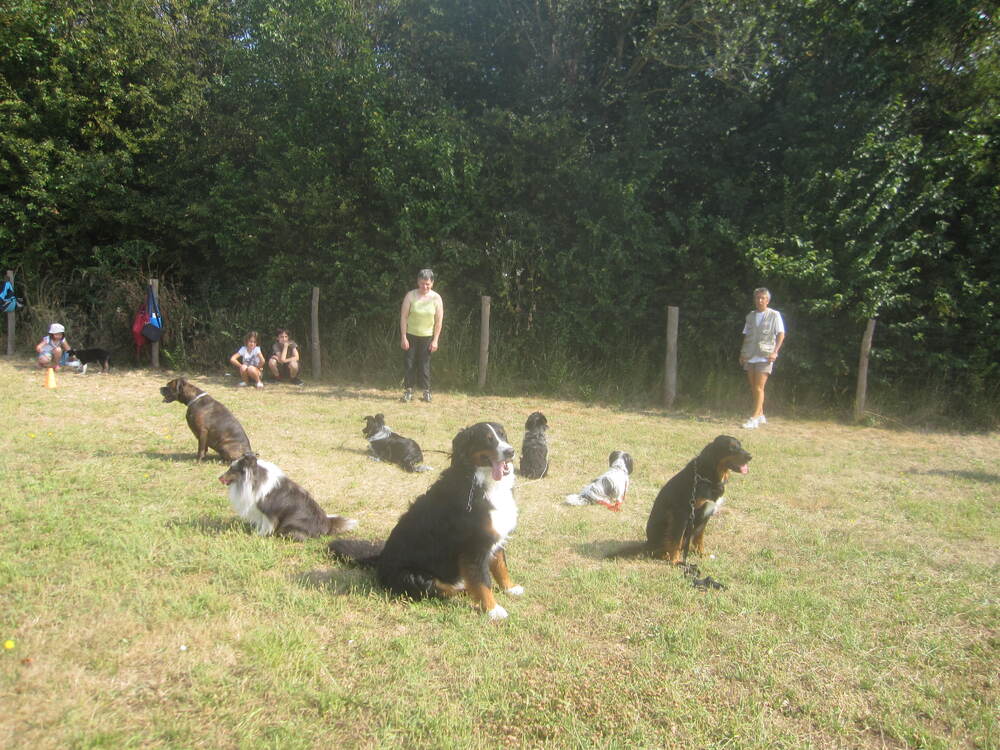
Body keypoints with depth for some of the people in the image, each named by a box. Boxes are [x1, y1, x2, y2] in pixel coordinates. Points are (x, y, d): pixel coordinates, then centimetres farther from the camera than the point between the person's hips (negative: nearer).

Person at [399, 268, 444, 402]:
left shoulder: (436, 298, -7)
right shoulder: (410, 296, -9)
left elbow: (439, 320, -4)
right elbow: (403, 316, -7)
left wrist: (435, 340, -6)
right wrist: (403, 337, -11)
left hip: (427, 336, 0)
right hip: (410, 335, 0)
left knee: (424, 364, 3)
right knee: (409, 363, 1)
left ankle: (426, 391, 12)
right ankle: (408, 390, 10)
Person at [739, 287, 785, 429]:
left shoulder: (774, 315, 1)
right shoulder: (750, 315, 15)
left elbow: (781, 335, -2)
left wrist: (775, 352, -13)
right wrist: (742, 353, 11)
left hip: (765, 356, -5)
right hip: (749, 356, 5)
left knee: (759, 387, -12)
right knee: (753, 387, 8)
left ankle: (754, 418, -14)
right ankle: (761, 415, 20)